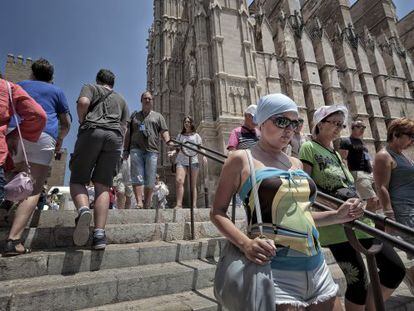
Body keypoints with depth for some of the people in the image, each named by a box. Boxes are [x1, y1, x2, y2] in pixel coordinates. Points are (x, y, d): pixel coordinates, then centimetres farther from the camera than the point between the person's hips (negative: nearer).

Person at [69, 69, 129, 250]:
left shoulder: (90, 88, 21)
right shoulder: (121, 99, 31)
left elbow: (83, 102, -3)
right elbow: (124, 128, 22)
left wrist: (82, 123, 9)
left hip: (92, 131, -2)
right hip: (115, 136, 3)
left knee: (77, 180, 4)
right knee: (103, 186, -2)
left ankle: (84, 210, -28)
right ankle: (99, 234, -13)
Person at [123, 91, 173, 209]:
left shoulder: (158, 116, 19)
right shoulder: (134, 115, 22)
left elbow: (164, 131, 7)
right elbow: (128, 134, 18)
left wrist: (168, 141, -14)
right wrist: (126, 149, 10)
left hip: (152, 151, -1)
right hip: (136, 149, 1)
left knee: (150, 180, -2)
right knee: (137, 177, -10)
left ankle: (147, 205, 6)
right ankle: (139, 203, -14)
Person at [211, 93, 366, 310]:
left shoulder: (296, 163, 12)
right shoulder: (241, 159, -6)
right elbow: (217, 212, -6)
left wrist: (337, 216, 6)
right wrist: (245, 243, -21)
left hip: (317, 268, 7)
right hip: (274, 270, -6)